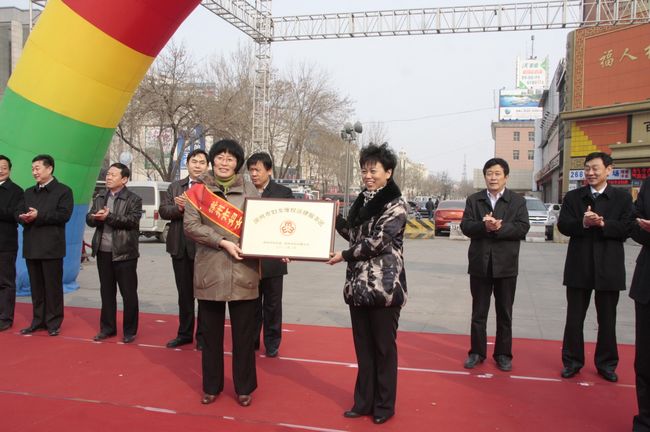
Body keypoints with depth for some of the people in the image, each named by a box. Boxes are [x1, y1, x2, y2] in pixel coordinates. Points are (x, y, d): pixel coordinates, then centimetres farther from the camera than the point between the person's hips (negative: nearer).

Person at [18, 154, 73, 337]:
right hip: (31, 246, 6)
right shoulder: (29, 192, 19)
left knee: (53, 286, 0)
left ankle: (54, 323, 8)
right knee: (36, 287, 11)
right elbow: (21, 214, 13)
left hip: (51, 246, -6)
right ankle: (38, 321, 20)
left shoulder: (63, 191, -2)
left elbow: (64, 215, -14)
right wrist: (24, 218, -10)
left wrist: (38, 216, -19)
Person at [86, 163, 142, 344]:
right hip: (103, 252, 6)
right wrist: (97, 217, -15)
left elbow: (132, 221, -17)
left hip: (124, 252, -5)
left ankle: (129, 331, 12)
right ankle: (107, 327, 25)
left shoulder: (133, 199, -5)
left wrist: (108, 217, -19)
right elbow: (89, 219, 8)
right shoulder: (99, 197, 13)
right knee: (106, 292, 14)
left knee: (128, 293, 1)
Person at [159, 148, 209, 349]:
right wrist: (179, 208, -14)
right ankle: (184, 333, 28)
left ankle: (202, 335, 19)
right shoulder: (175, 187, 11)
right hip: (180, 248, 5)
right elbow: (163, 211, 4)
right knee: (184, 293, 15)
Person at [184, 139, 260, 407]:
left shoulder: (250, 191, 7)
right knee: (210, 333, 11)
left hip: (243, 273, 0)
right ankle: (211, 386, 27)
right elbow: (190, 225, -7)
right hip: (210, 272, 0)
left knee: (244, 333, 7)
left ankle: (244, 387, 23)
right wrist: (223, 242, -16)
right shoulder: (198, 191, 3)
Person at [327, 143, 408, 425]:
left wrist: (344, 255, -11)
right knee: (363, 348, 14)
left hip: (384, 286, -6)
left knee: (384, 348, 6)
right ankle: (364, 402, 26)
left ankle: (384, 405, 20)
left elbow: (379, 240, -16)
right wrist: (335, 218, 6)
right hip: (358, 285, 6)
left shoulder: (395, 203, -9)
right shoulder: (361, 201, 13)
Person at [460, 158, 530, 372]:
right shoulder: (473, 199, 5)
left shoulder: (517, 200, 2)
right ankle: (477, 352, 21)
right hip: (480, 263, 1)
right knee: (478, 312, 10)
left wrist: (499, 227, -22)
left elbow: (523, 227, -10)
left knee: (504, 313, 9)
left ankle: (503, 354, 21)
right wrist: (484, 226, -23)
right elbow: (465, 226, -5)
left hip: (506, 264, -1)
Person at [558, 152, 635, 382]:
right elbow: (563, 225, -4)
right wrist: (583, 223, -22)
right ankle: (572, 361, 21)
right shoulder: (573, 197, 5)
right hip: (579, 266, 1)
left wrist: (602, 223, -21)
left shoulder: (622, 198, 2)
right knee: (574, 318, 9)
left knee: (607, 319, 10)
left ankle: (606, 363, 25)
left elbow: (627, 228, -8)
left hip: (609, 267, -1)